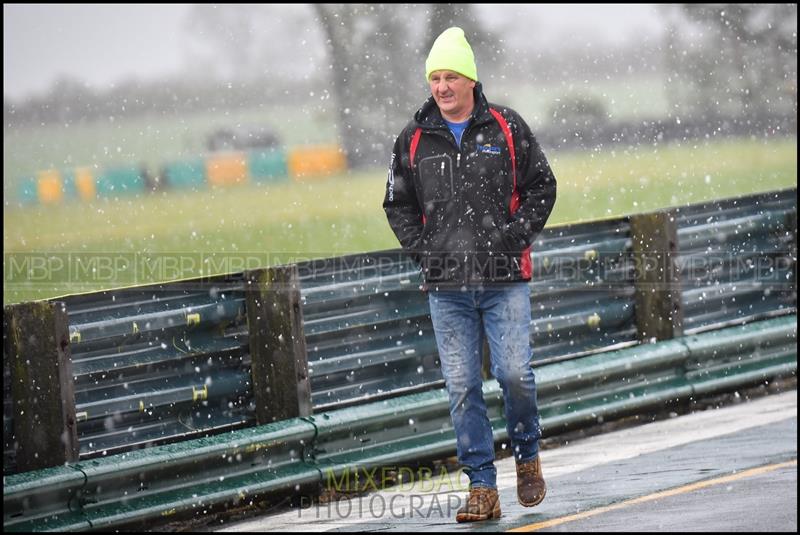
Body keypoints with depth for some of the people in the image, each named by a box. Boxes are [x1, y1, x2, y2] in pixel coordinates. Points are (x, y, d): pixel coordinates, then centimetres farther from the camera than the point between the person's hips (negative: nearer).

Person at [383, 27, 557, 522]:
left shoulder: (506, 128, 2)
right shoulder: (414, 140, 7)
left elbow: (541, 186, 7)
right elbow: (398, 204, 17)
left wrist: (515, 236, -4)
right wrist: (422, 249, 3)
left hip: (504, 280, -2)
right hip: (446, 286, 2)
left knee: (515, 373, -9)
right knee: (462, 386, 0)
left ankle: (528, 455, 18)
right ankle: (482, 487, 4)